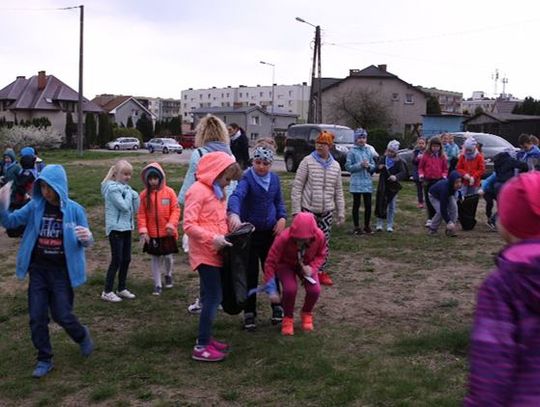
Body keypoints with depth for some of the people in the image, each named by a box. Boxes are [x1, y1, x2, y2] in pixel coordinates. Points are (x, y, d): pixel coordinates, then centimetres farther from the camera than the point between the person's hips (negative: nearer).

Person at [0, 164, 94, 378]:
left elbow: (84, 242, -4)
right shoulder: (35, 207, -4)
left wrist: (86, 238, -30)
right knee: (37, 317, 5)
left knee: (62, 316, 2)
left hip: (62, 272, -3)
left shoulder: (74, 210, -10)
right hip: (38, 270, 3)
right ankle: (44, 360, 22)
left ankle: (82, 336, 35)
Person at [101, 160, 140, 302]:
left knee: (126, 259, 12)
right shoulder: (112, 188, -14)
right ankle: (107, 292, 4)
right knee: (116, 260, -5)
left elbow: (135, 209, 10)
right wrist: (128, 193, -11)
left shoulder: (126, 188, 10)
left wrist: (135, 195, -4)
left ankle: (122, 289, 24)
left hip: (126, 228, 8)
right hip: (115, 228, -8)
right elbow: (124, 206, -23)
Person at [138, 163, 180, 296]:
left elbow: (175, 210, -6)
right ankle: (157, 285, 16)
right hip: (152, 234, 1)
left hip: (167, 233, -1)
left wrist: (171, 224, -17)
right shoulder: (144, 194, -4)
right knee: (155, 259, 8)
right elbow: (141, 214, -2)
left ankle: (168, 275, 38)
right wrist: (143, 230, -11)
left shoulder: (169, 192, -7)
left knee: (168, 256, 8)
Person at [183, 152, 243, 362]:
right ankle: (201, 347, -3)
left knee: (210, 297, 14)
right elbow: (189, 225, -19)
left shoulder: (218, 191, 15)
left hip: (215, 253, 9)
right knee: (213, 297, -9)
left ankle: (205, 338, 24)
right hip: (205, 254, -9)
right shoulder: (198, 190, -14)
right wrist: (213, 238, -25)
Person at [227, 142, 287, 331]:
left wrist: (282, 218, -5)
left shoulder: (275, 179, 3)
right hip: (250, 232, -4)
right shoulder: (247, 178, -15)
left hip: (270, 231, 4)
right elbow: (237, 195, -34)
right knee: (250, 273, 3)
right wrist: (234, 214, -54)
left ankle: (277, 306, 28)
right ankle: (249, 312, 15)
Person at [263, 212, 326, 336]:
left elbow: (321, 254, -8)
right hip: (285, 264, -2)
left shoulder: (319, 236, -30)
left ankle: (307, 314, 13)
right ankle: (288, 318, 2)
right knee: (290, 289, -28)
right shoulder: (283, 238, -38)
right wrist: (271, 289, -33)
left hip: (306, 264, 2)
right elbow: (270, 262, -30)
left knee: (314, 290, -20)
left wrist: (312, 267, -27)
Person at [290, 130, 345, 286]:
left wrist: (341, 212, 11)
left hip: (327, 211, 4)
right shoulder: (308, 161, -6)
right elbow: (297, 187, -6)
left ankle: (321, 272, 21)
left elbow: (338, 190, 14)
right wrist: (296, 210, -10)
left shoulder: (335, 166, 7)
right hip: (308, 209, -4)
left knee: (324, 242, 9)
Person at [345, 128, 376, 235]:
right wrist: (360, 165, -17)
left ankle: (367, 226, 20)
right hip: (356, 183, -4)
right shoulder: (352, 151, -4)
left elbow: (373, 166, 12)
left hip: (367, 182, 4)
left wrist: (368, 165, -10)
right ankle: (356, 227, 14)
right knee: (356, 205, 4)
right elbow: (348, 166, -7)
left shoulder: (368, 151, 9)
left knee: (368, 205, 6)